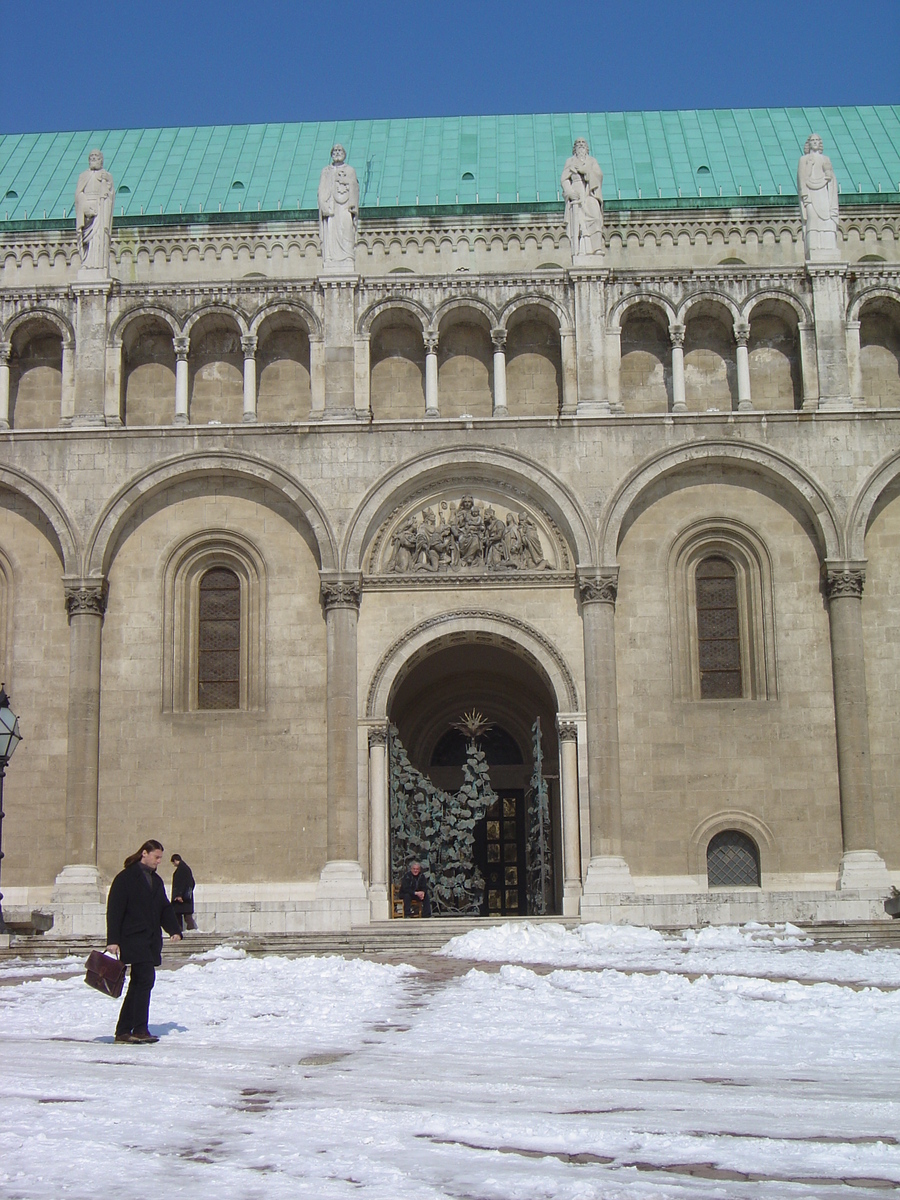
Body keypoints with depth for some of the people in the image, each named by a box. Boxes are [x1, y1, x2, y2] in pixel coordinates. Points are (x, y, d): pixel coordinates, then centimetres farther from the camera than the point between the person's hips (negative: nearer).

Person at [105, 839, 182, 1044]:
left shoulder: (156, 880, 17)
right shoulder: (125, 878, -6)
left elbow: (165, 908, 20)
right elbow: (114, 910, -10)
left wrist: (174, 929, 3)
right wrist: (113, 940, -16)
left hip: (151, 941, 8)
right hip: (133, 938, -8)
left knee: (139, 984, 10)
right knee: (146, 979, -16)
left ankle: (123, 1031, 17)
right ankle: (140, 1029, -11)